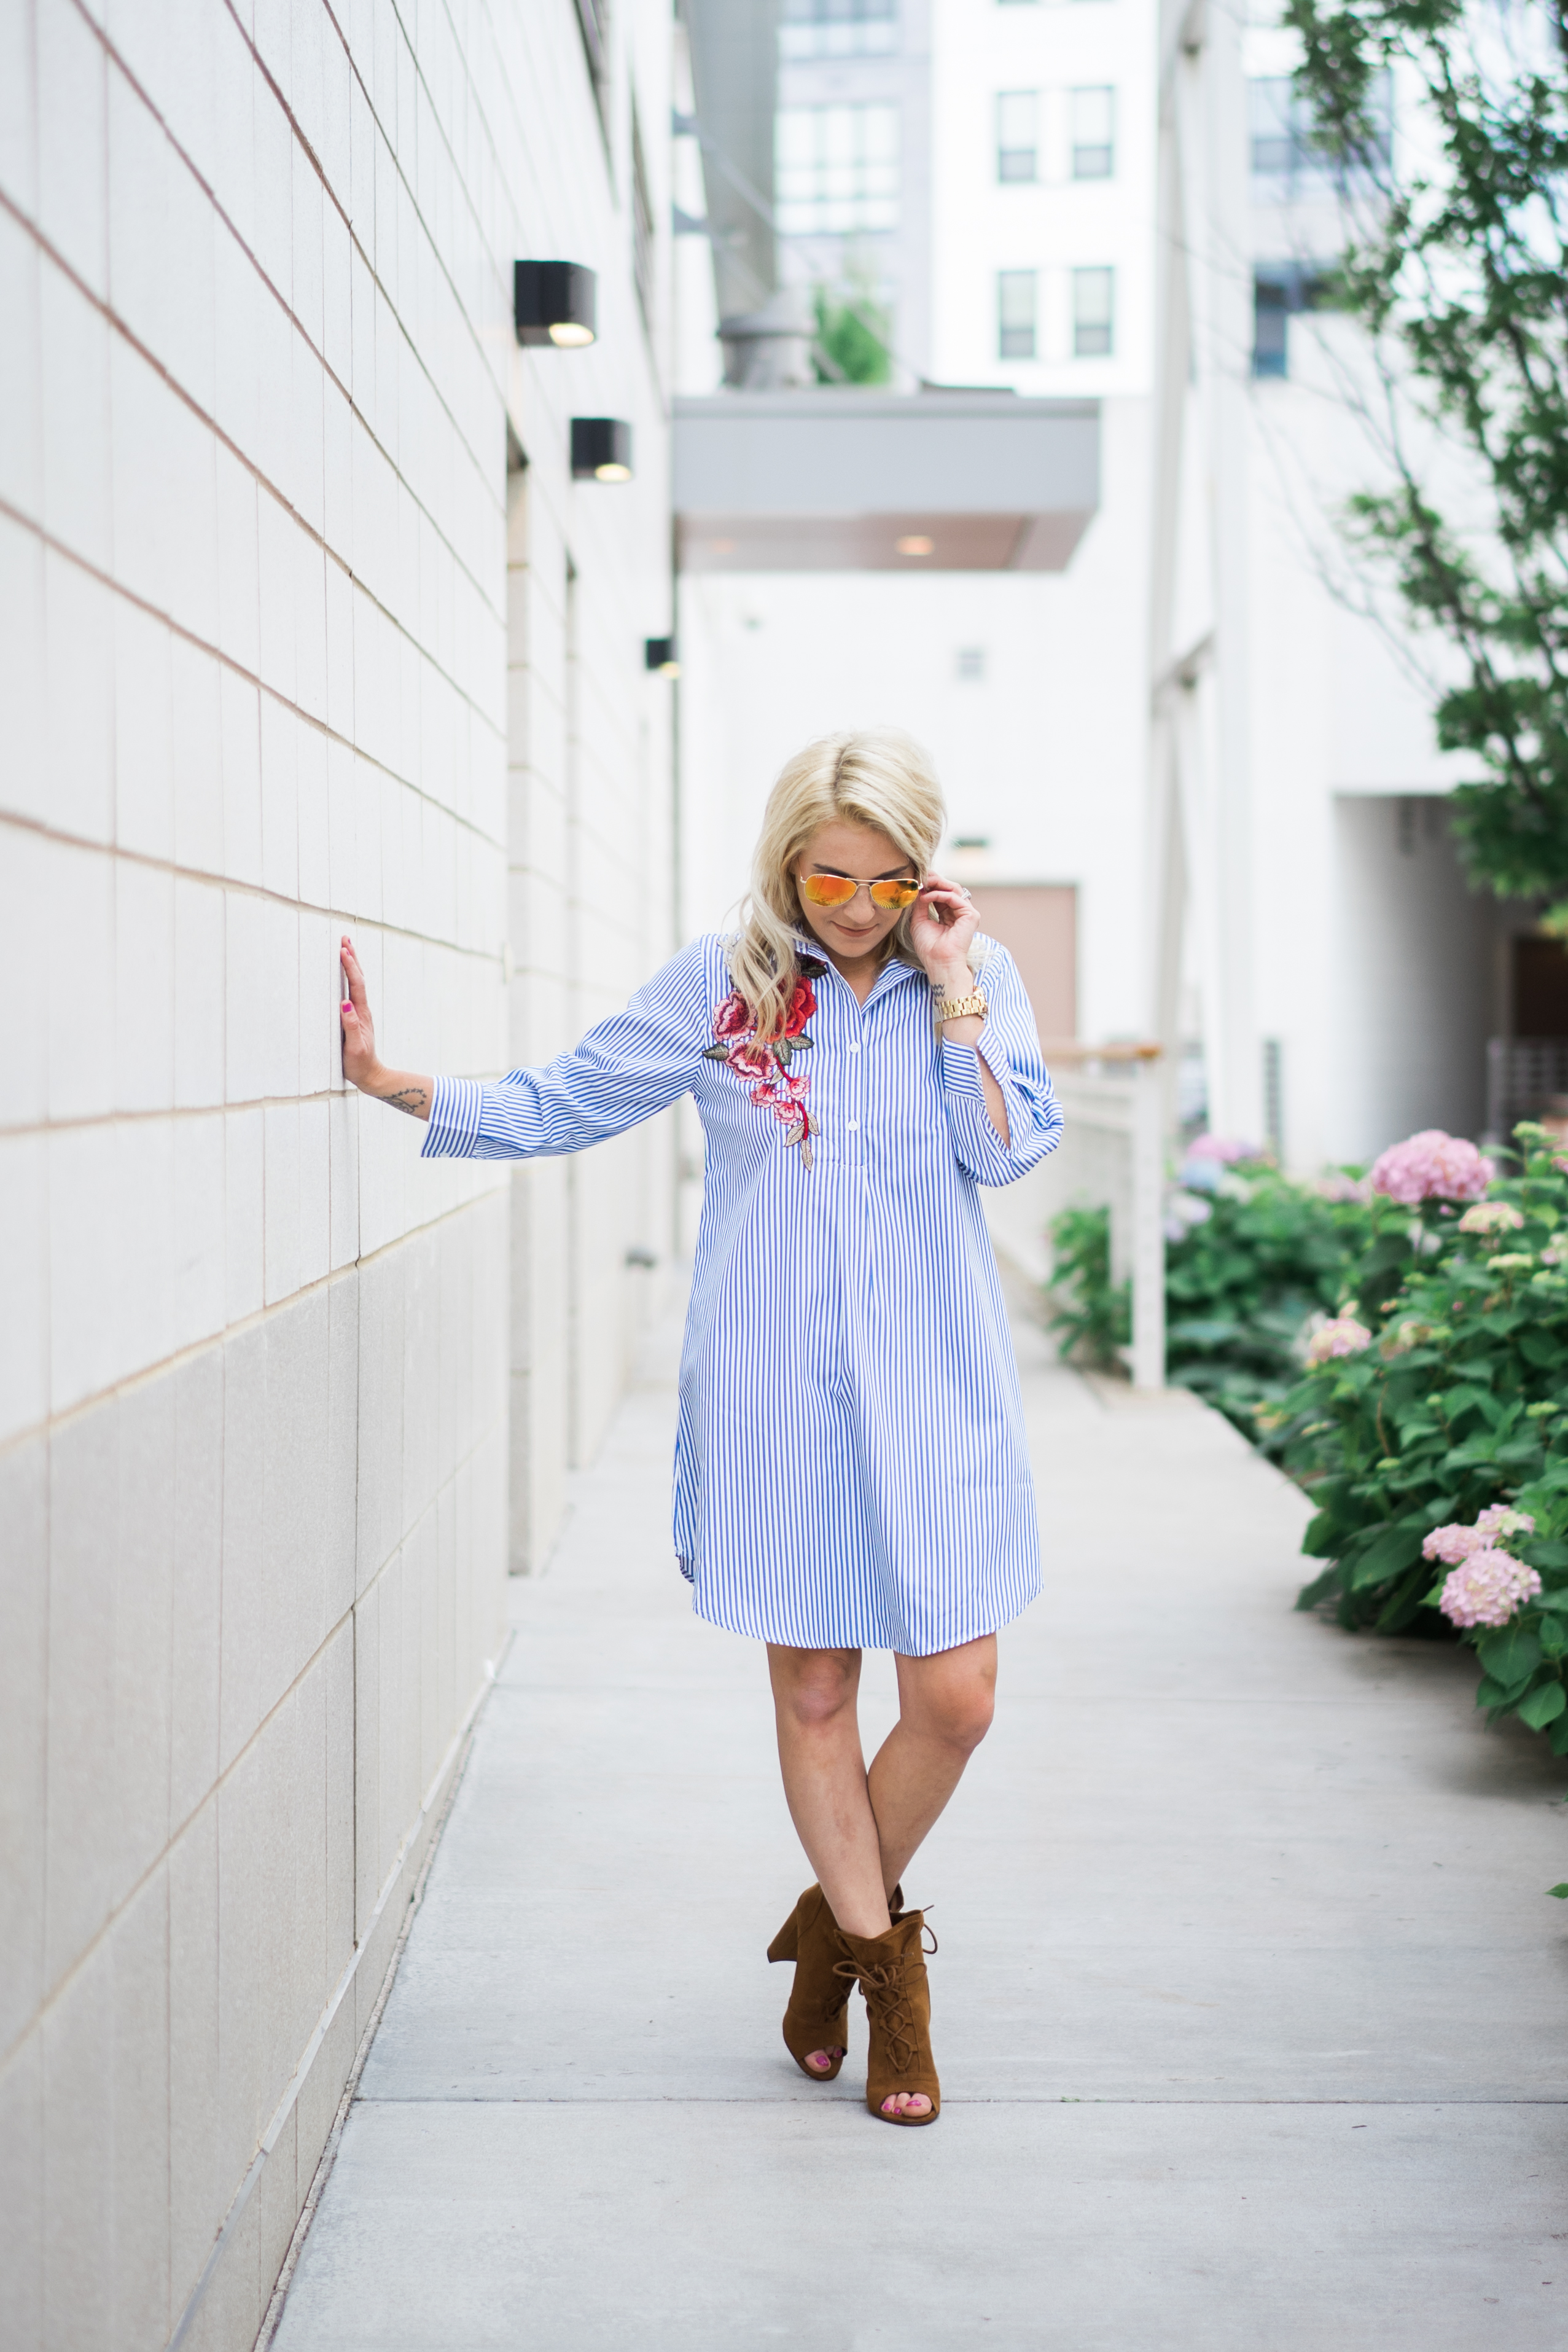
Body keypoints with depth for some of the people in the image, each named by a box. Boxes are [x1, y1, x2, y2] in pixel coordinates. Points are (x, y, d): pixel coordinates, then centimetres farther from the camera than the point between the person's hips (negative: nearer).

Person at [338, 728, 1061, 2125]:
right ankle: (880, 1955, 28)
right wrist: (398, 1084, -5)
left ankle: (840, 1917, 26)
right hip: (773, 1388, 0)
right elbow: (559, 1109, 5)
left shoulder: (975, 976, 4)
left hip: (933, 1386, 1)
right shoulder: (719, 983, 2)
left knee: (956, 1695, -2)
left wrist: (950, 987, -10)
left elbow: (1010, 1150, -8)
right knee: (811, 1690, 7)